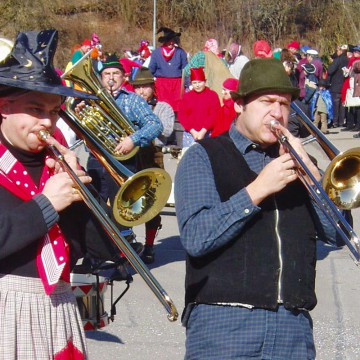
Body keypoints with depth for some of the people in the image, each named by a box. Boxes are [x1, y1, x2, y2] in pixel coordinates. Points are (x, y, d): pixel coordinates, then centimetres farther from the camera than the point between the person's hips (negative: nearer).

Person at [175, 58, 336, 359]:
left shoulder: (295, 161, 17)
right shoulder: (204, 157, 4)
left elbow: (335, 232, 7)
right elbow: (195, 238, -10)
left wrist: (310, 169, -2)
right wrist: (257, 190, -14)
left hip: (293, 325, 4)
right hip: (224, 321, -4)